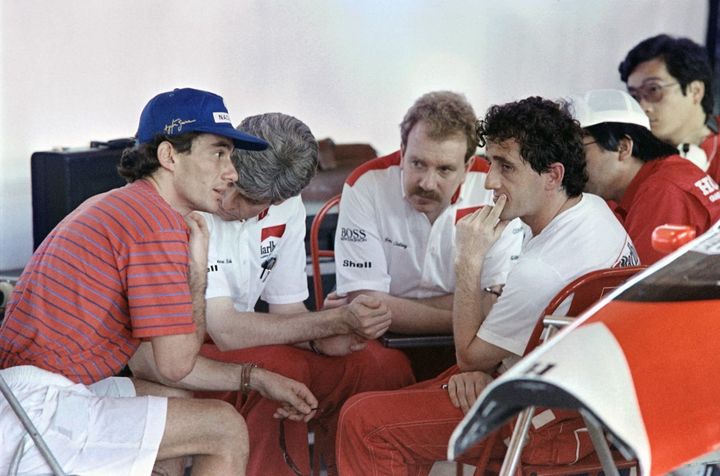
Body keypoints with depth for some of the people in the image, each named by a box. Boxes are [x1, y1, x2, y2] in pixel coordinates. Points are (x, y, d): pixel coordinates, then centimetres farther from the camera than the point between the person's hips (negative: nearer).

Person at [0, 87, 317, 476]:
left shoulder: (114, 206, 18)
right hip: (37, 411, -10)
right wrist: (197, 270, -1)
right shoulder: (160, 224, -13)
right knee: (226, 430, -5)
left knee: (174, 400, 27)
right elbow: (176, 364, -14)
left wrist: (257, 379, 19)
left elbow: (151, 356, 20)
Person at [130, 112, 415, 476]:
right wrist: (337, 320, -28)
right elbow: (226, 331, -28)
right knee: (281, 366, -34)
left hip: (235, 345, 7)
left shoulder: (286, 209, -3)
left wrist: (322, 341, -18)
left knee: (388, 368, -7)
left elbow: (288, 311, 4)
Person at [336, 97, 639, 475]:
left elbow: (469, 356, -13)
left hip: (550, 423, -10)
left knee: (363, 422, -12)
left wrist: (470, 260, -15)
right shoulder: (593, 208, -1)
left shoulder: (540, 272, -31)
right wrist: (483, 368, -4)